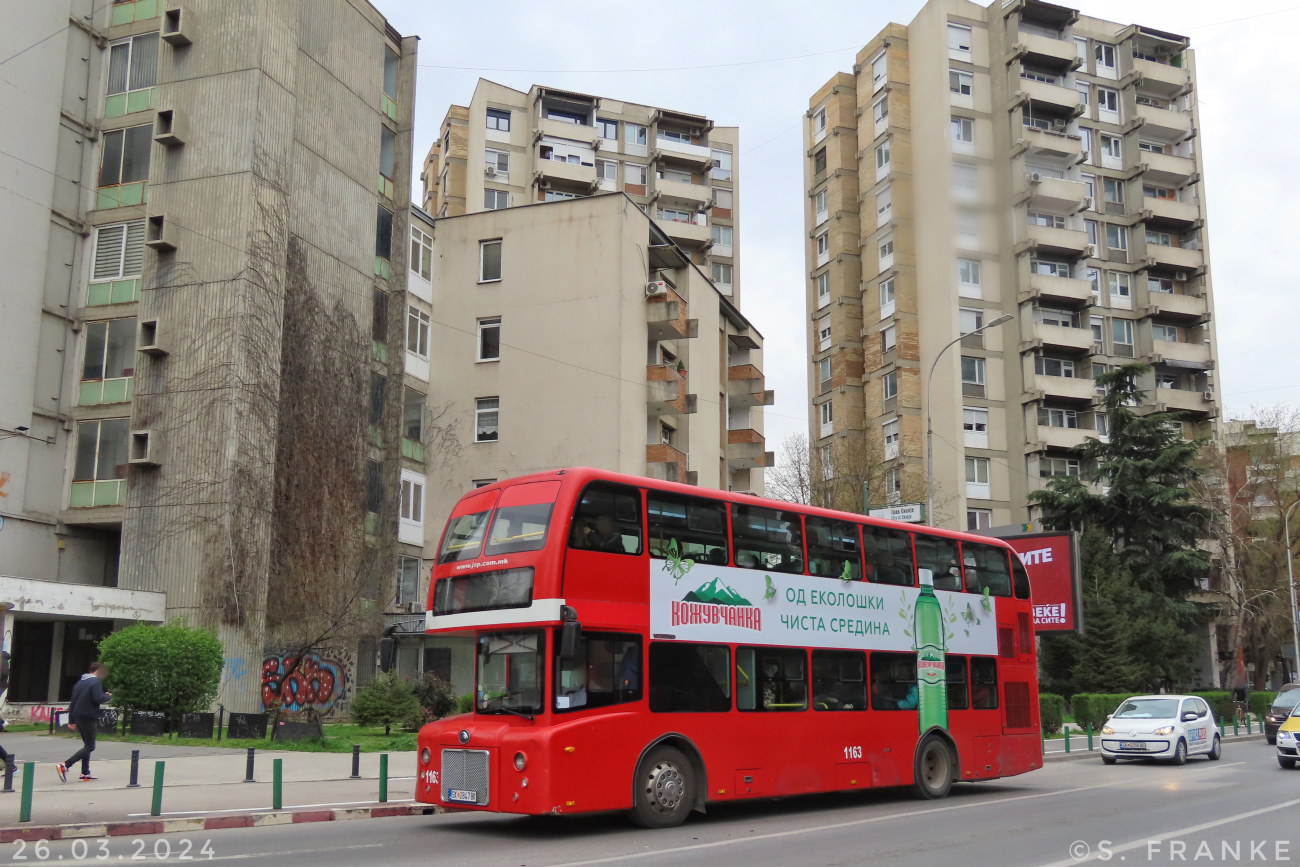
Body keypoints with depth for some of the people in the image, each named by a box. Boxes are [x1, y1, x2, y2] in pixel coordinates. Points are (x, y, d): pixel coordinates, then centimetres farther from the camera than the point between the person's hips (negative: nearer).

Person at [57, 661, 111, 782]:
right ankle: (65, 765, -18)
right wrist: (108, 696, -1)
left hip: (78, 717, 9)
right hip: (88, 718, -9)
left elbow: (73, 701, 16)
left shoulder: (80, 682, 15)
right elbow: (98, 699, -22)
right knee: (90, 747, -5)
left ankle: (85, 773, 15)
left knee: (87, 745, 17)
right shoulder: (95, 682, -11)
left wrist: (71, 720, 19)